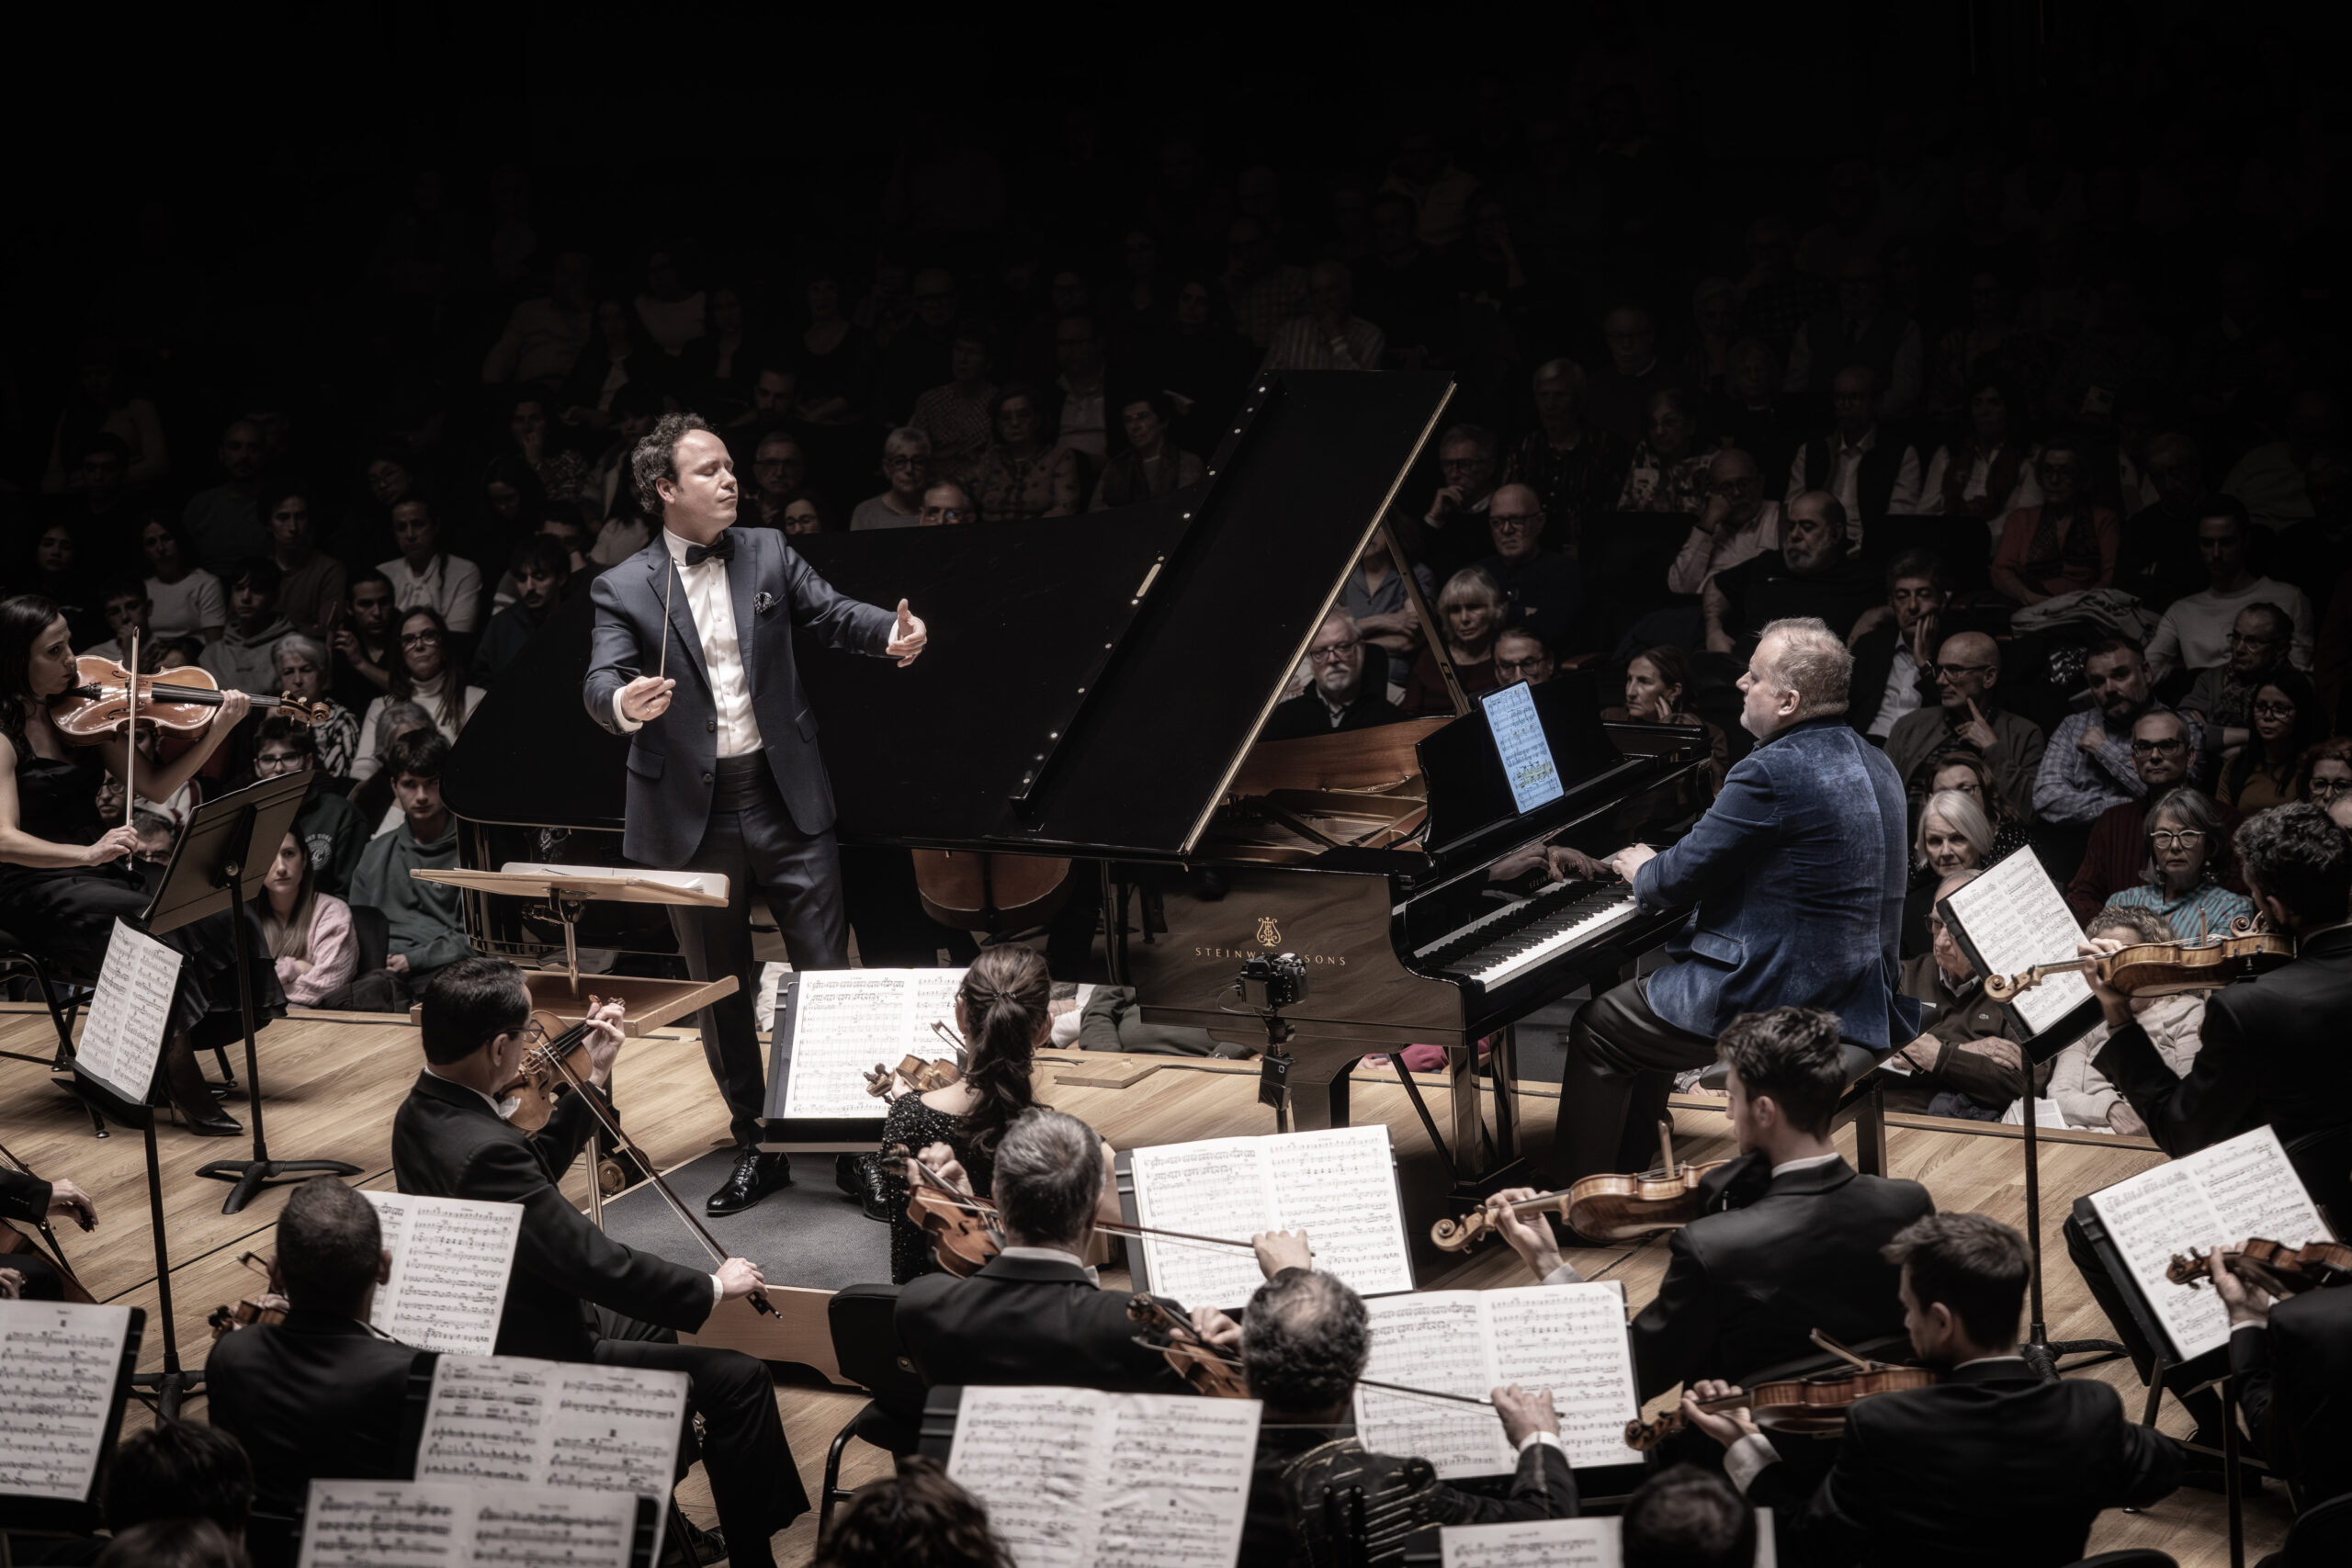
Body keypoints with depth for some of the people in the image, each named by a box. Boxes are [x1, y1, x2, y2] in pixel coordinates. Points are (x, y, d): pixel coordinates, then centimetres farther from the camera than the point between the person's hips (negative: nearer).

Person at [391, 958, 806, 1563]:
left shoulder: (421, 1111, -4)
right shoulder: (482, 1151, -34)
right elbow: (599, 1264, -31)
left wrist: (595, 1079, 8)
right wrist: (713, 1287, -17)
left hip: (475, 1331, 10)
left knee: (650, 1321, 32)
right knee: (737, 1380, -5)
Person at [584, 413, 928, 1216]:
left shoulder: (768, 554, 5)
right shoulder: (625, 589, -3)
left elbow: (833, 613, -3)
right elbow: (600, 682, -14)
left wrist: (892, 634, -26)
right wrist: (624, 705, -38)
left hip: (785, 795, 1)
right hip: (691, 815, -1)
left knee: (827, 971, 0)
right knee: (720, 990, 10)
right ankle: (757, 1146, 23)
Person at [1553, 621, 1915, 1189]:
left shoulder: (1772, 772, -23)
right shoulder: (1874, 765, 8)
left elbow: (1679, 881, -15)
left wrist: (1642, 869, 8)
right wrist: (1661, 870, 19)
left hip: (1780, 1002, -9)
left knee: (1598, 1030, 8)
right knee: (1643, 998, 28)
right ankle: (1625, 1172, 38)